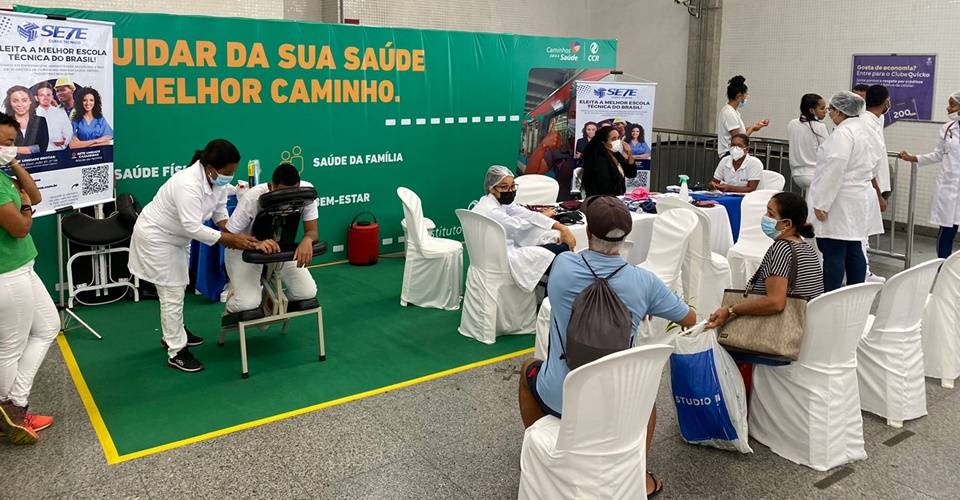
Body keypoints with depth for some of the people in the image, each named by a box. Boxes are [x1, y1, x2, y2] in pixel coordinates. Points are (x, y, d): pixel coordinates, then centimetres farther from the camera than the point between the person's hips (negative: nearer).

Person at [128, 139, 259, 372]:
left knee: (175, 288, 22)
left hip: (176, 237, 9)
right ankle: (176, 353, 5)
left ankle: (173, 334, 40)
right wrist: (230, 238, -35)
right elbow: (194, 228, -38)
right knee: (172, 293, -4)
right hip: (156, 237, -9)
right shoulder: (188, 185, -36)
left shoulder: (216, 179, -10)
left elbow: (220, 209, -2)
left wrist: (231, 233, -18)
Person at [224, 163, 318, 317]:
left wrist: (307, 240, -46)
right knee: (248, 303, -23)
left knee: (308, 292, -12)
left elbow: (312, 231, -20)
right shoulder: (252, 198, -33)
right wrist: (256, 244, -48)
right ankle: (232, 309, 16)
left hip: (281, 246, 4)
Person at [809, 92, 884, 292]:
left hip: (841, 204, -10)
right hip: (861, 199, 10)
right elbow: (872, 164, 20)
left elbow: (834, 171, -22)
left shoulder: (842, 133, -16)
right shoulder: (866, 130, 14)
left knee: (833, 253, -7)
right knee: (854, 251, 13)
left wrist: (821, 203, -19)